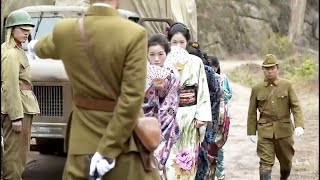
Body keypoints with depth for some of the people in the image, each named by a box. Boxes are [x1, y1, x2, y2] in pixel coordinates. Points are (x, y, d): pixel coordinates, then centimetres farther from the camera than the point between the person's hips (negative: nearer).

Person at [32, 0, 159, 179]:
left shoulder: (64, 30, -5)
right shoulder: (135, 33, -16)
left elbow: (41, 49, 20)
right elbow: (132, 98, -20)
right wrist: (108, 149, -15)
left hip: (84, 139, 3)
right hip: (125, 138, -3)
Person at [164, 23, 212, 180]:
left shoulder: (196, 62, 1)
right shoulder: (164, 61, -2)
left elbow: (203, 90, 1)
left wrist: (201, 115, -5)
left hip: (189, 115, 1)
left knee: (187, 157, 7)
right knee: (169, 156, -2)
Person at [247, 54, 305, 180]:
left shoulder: (287, 85, 1)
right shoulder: (256, 89, 4)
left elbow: (296, 107, -4)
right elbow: (252, 112, 8)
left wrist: (299, 125, -18)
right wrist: (251, 132, 6)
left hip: (284, 130, 1)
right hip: (265, 132, -1)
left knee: (286, 161, 16)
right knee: (265, 163, -9)